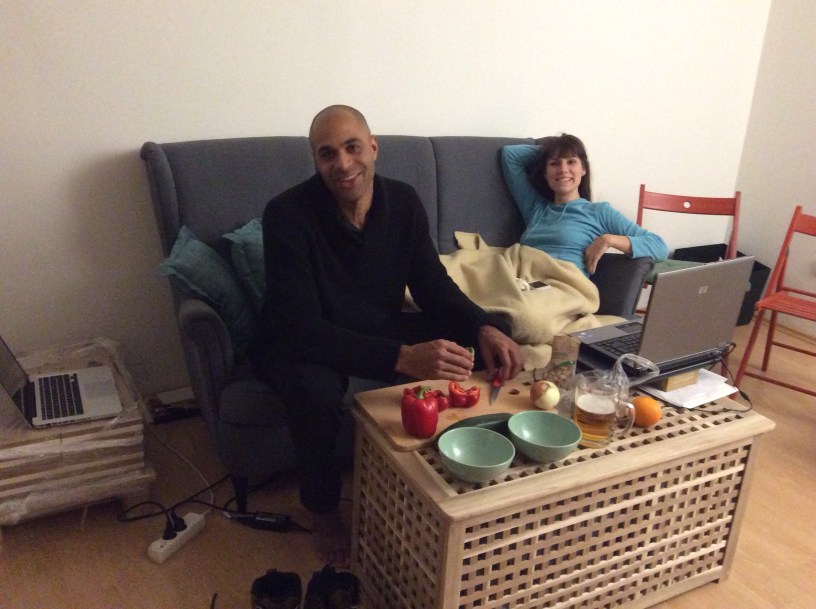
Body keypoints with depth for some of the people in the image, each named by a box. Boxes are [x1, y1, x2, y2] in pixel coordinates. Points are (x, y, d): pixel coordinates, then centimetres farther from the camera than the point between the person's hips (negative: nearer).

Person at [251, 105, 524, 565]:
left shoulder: (404, 202, -9)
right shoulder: (288, 214, -25)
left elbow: (434, 285, -3)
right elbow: (302, 330, -34)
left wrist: (485, 329, -24)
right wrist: (403, 357, -46)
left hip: (382, 330, 5)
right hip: (302, 342, -4)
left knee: (492, 342, -11)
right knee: (316, 388, -40)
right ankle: (323, 506, -6)